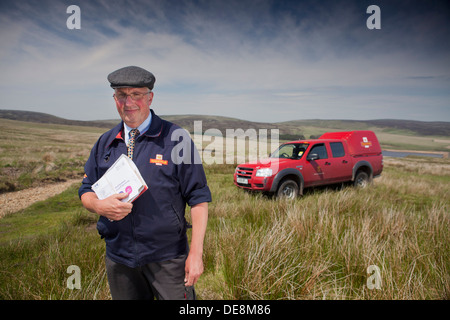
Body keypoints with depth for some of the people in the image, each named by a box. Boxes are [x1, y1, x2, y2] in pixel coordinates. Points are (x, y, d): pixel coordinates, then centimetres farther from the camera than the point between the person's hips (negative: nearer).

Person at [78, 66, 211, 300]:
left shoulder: (176, 139, -8)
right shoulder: (105, 143, 6)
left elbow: (198, 199, -9)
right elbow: (85, 191, 12)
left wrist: (196, 253, -14)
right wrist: (99, 205, -12)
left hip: (167, 258, -3)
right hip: (118, 259, 4)